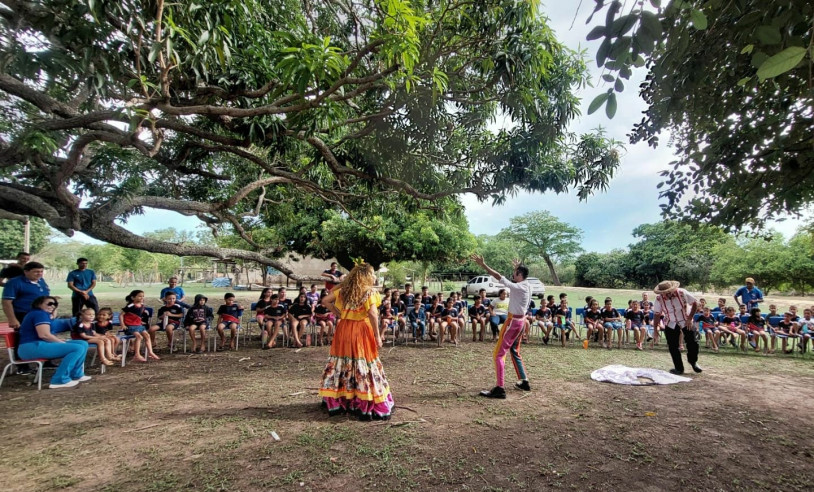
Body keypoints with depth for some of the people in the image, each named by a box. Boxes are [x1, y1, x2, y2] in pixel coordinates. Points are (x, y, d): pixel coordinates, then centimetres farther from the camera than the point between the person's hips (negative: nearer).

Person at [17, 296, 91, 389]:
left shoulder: (35, 313, 23)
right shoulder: (40, 314, -12)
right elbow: (44, 335, -23)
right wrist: (64, 343, -11)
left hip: (37, 345, 11)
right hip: (33, 347, -11)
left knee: (83, 344, 7)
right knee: (78, 348, -24)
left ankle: (76, 375, 9)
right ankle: (60, 380, -21)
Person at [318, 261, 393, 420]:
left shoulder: (343, 289, 8)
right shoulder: (369, 291, -10)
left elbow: (325, 301, 9)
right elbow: (372, 313, -21)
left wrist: (337, 312, 12)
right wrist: (377, 336, -15)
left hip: (343, 329, 6)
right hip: (361, 331, -5)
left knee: (342, 362, 16)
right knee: (364, 365, 1)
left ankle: (335, 401, 28)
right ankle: (365, 406, 5)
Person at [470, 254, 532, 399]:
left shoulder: (519, 287, -21)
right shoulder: (527, 286, 5)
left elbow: (499, 277, -29)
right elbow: (518, 278, 31)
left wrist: (483, 265, -29)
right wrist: (518, 267, 44)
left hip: (513, 322, -10)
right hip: (520, 320, 10)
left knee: (498, 354, -7)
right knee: (515, 352, 23)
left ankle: (499, 389, -9)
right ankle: (524, 382, 32)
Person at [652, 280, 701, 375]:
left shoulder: (682, 293, -24)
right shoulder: (659, 299, -19)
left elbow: (695, 303, -10)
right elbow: (657, 315, -8)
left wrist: (690, 318, -13)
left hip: (686, 322, -1)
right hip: (671, 325, 1)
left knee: (692, 342, -2)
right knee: (673, 347, 0)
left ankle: (693, 361, 29)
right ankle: (679, 368, 16)